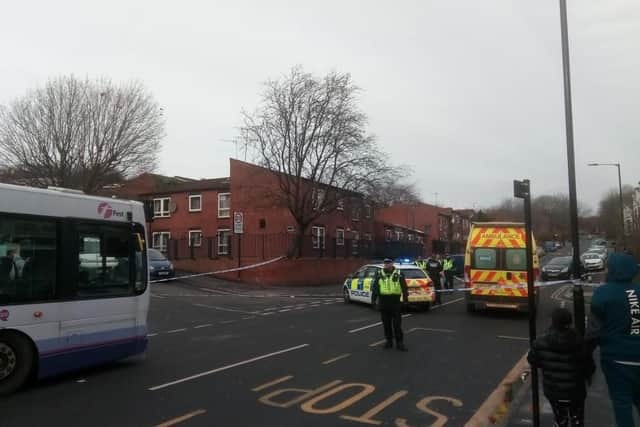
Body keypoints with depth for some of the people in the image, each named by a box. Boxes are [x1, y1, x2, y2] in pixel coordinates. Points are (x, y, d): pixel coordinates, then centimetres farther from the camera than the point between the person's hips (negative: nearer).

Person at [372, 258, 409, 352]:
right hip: (383, 301, 3)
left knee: (397, 323, 0)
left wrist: (405, 298, -7)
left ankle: (399, 342, 6)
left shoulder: (399, 274, 2)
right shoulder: (379, 275, 8)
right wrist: (374, 299, 0)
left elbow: (404, 287, 0)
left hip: (395, 301, -3)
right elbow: (375, 288, 7)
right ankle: (389, 341, 22)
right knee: (386, 323, 10)